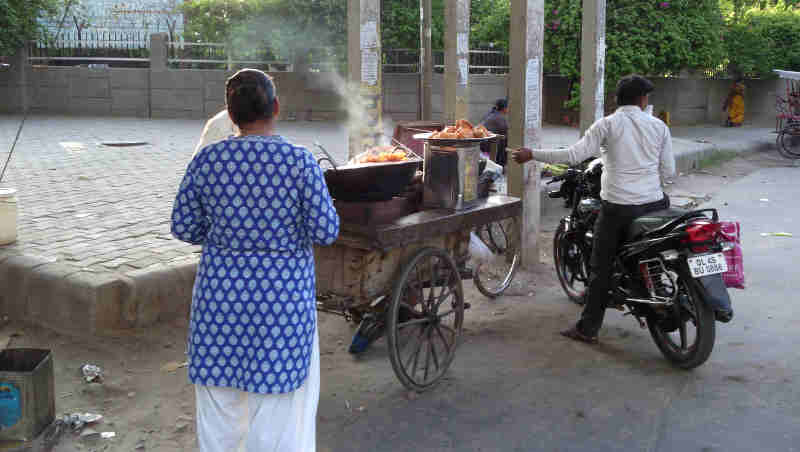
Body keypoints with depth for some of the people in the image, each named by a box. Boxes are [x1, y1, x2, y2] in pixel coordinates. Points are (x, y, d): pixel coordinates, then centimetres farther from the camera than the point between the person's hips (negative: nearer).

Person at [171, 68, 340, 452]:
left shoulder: (207, 160, -4)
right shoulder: (300, 161, -12)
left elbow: (183, 228, 1)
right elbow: (326, 232, -10)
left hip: (221, 293, 3)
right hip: (283, 297, -2)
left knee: (218, 401, 18)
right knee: (280, 402, 10)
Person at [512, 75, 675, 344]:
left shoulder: (607, 124, -4)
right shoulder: (658, 126, 5)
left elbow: (574, 155, -12)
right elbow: (668, 172, 5)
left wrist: (532, 154, -5)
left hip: (618, 207, -3)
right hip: (653, 205, 3)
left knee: (601, 268, 4)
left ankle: (588, 329, 7)